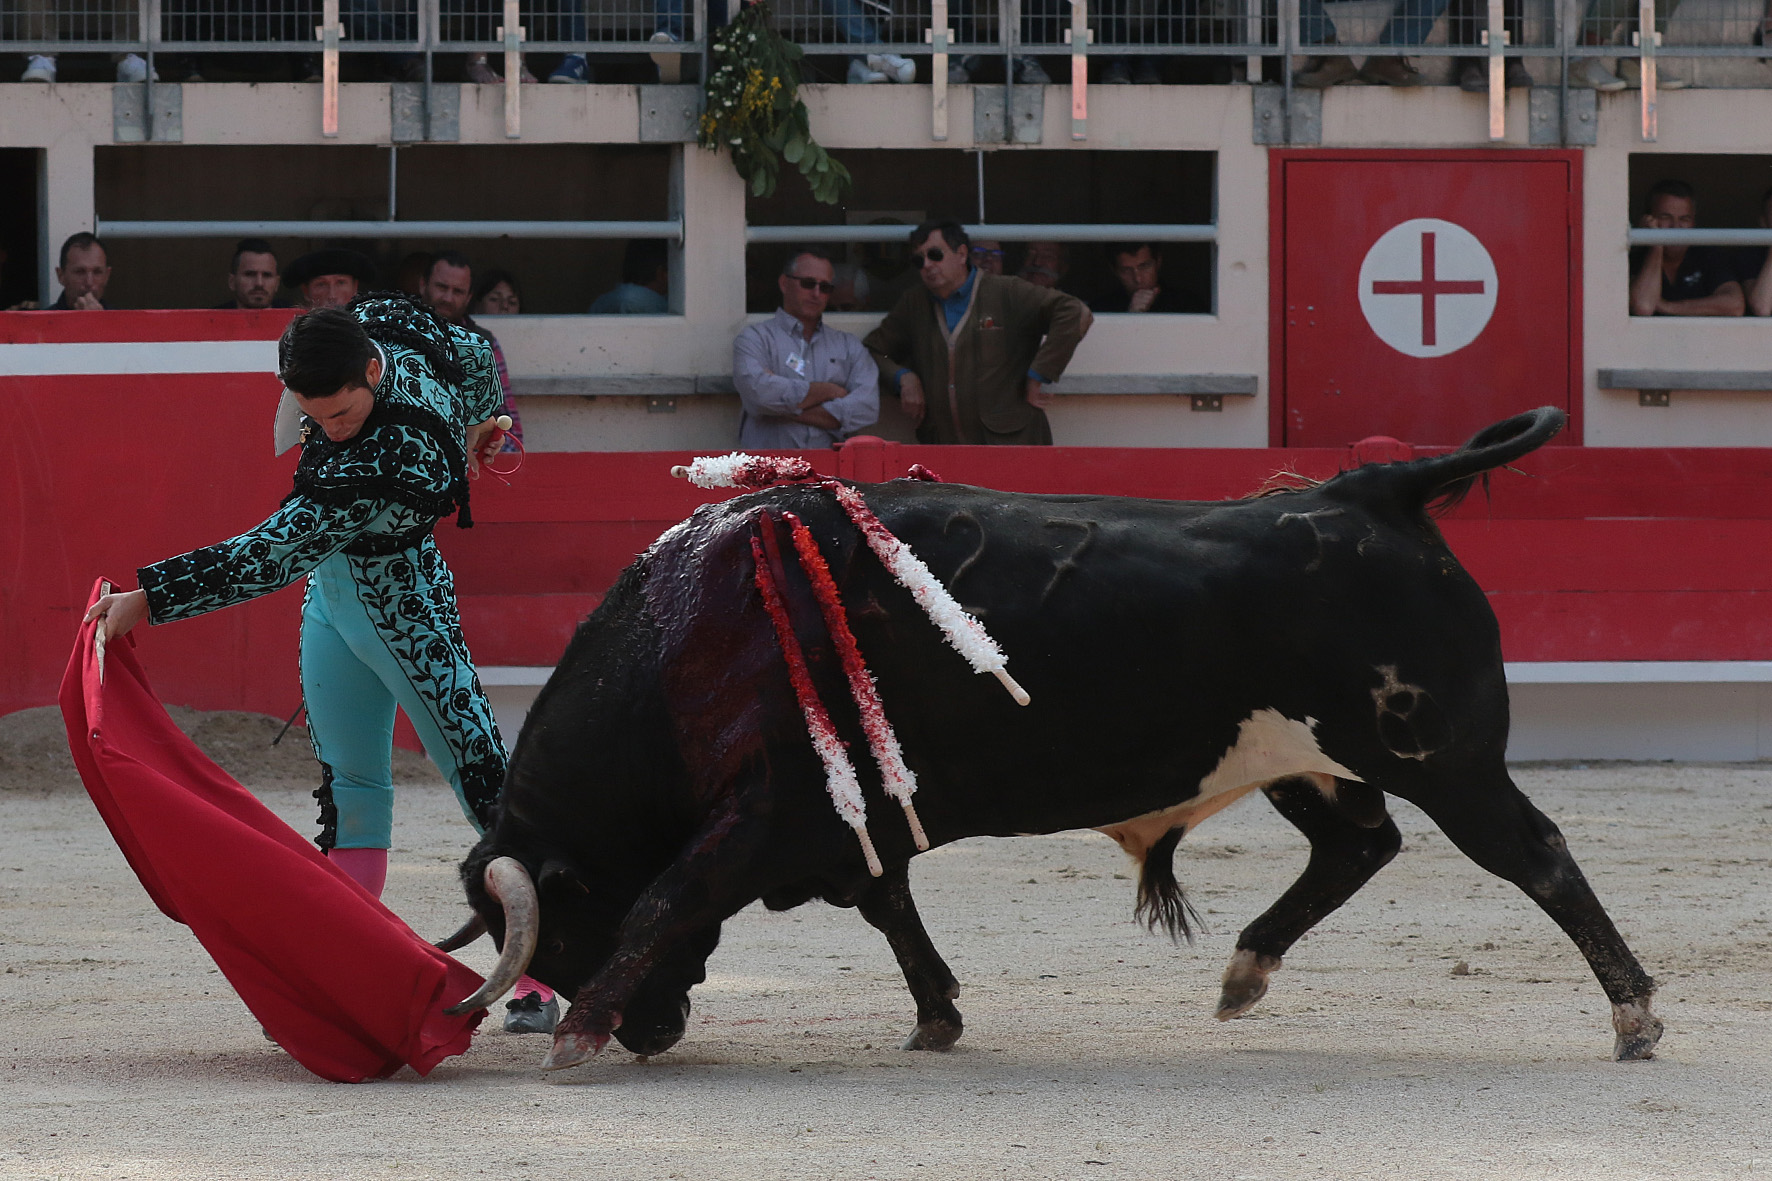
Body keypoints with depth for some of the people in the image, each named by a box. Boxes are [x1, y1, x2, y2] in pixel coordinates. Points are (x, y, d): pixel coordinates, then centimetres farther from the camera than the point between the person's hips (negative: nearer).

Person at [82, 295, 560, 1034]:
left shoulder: (392, 464, -37)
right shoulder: (388, 321, -13)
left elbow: (273, 557, -35)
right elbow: (474, 357, 10)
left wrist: (150, 599, -32)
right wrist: (478, 421, 33)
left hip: (403, 612, -9)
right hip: (331, 593, 9)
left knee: (483, 781, -5)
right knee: (349, 788, 11)